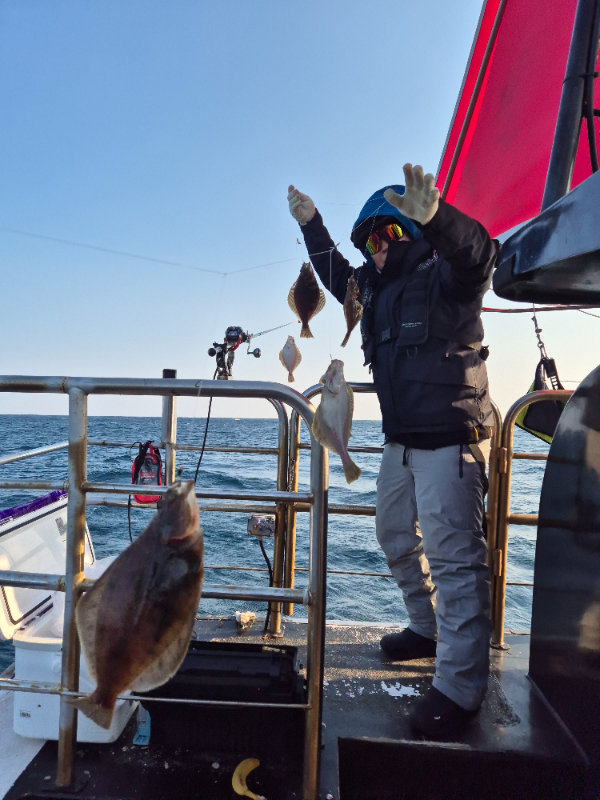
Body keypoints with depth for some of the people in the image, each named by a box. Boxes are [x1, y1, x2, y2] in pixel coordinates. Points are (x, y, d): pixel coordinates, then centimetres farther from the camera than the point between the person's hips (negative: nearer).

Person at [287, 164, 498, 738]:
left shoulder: (443, 275, -10)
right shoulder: (376, 286, 13)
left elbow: (479, 253, -32)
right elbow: (336, 276, 31)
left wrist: (432, 216, -49)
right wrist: (310, 225, 26)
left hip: (450, 440, -9)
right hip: (401, 441, 9)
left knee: (454, 556, -7)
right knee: (396, 536, 19)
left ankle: (459, 689, 4)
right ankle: (430, 629, 39)